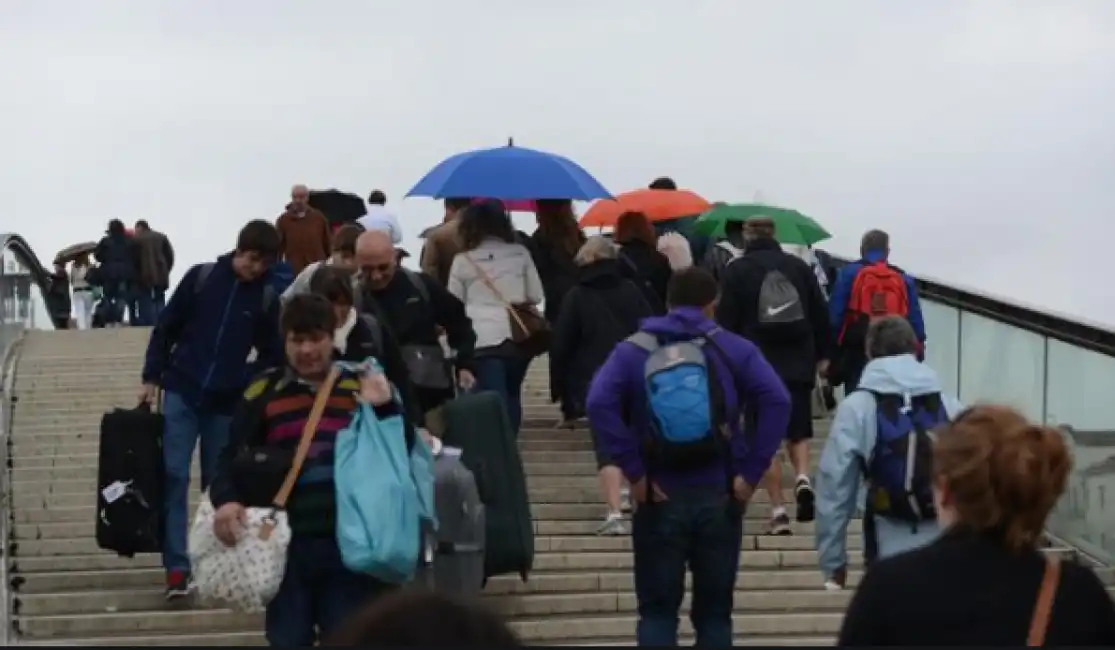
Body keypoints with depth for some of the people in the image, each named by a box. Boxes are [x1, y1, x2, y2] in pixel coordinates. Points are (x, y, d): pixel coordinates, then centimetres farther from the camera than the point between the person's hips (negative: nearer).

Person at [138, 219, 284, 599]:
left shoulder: (266, 298, 0)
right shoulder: (200, 278, -3)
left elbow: (272, 355, 6)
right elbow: (166, 329, 2)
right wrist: (151, 378, -2)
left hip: (228, 402, 1)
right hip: (182, 393, -1)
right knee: (174, 476, -7)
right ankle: (177, 567, -8)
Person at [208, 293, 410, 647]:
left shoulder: (362, 385, 7)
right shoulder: (263, 391, 4)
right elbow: (234, 455, 3)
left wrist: (386, 409, -11)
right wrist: (226, 500, -16)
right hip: (287, 542, 0)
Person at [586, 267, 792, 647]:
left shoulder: (633, 351, 5)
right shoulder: (732, 348, 5)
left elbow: (600, 404, -13)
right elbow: (777, 401, -9)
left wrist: (634, 472, -11)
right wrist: (751, 472, -8)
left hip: (659, 497, -1)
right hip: (719, 497, 1)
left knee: (658, 612, 6)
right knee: (715, 612, 10)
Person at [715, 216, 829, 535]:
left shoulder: (735, 271, -2)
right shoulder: (799, 267, 7)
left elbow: (725, 322, -6)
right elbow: (821, 315, 9)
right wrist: (821, 356, 18)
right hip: (799, 365, 2)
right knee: (798, 428, 13)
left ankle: (778, 510, -3)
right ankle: (803, 478, -15)